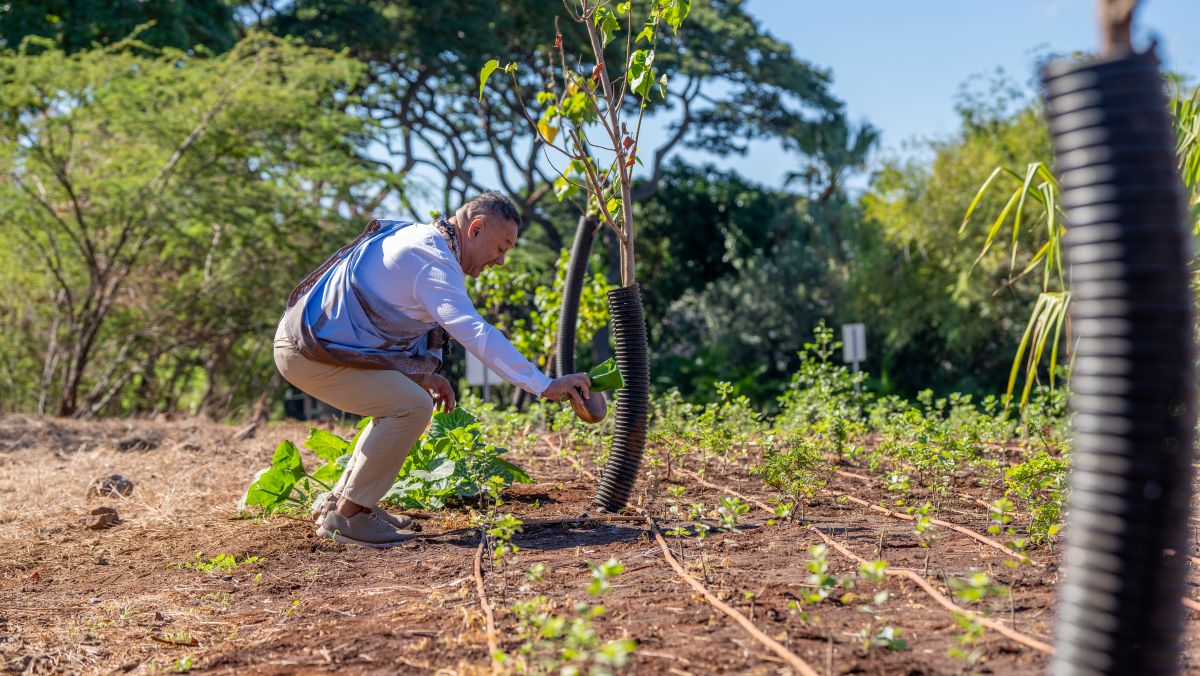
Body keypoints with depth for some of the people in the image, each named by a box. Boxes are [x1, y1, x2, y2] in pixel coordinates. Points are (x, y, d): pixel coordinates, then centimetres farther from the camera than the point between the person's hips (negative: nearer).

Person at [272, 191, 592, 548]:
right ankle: (345, 516, -7)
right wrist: (545, 385, -29)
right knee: (412, 407, -17)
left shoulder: (418, 237, 14)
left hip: (314, 337, 11)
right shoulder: (432, 259, -18)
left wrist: (422, 374, 11)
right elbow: (474, 332, -29)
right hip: (309, 352, -11)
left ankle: (342, 500, 22)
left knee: (400, 398, 19)